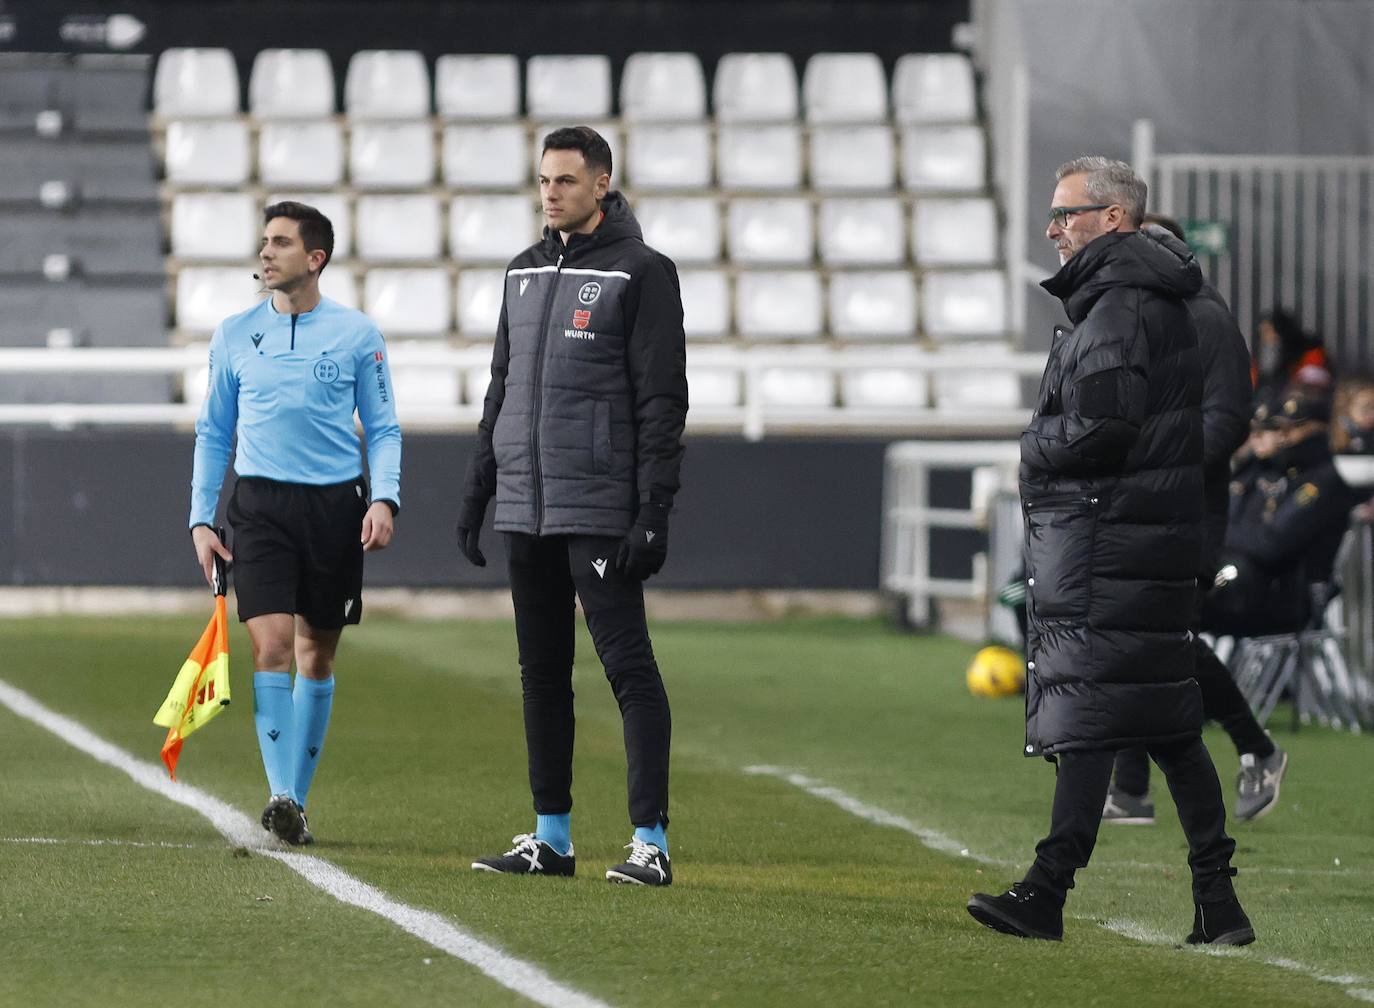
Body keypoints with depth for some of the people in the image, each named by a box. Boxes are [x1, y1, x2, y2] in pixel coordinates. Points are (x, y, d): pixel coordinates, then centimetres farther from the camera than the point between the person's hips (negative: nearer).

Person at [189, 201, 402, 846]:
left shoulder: (356, 334, 3)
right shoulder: (234, 335, 6)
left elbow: (383, 428, 6)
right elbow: (212, 433, 13)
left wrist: (384, 499, -9)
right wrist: (200, 519, 6)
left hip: (336, 504, 0)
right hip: (261, 503, 0)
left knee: (317, 654, 6)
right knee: (271, 645, -14)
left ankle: (296, 797, 16)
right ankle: (280, 796, -20)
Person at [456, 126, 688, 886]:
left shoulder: (640, 273, -5)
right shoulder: (525, 271, 16)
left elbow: (662, 399, -10)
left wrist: (654, 510, -16)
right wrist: (478, 490, 16)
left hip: (600, 508, -7)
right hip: (526, 509, 7)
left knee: (627, 664, -8)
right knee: (541, 668, 10)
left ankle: (651, 839, -7)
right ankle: (551, 836, 16)